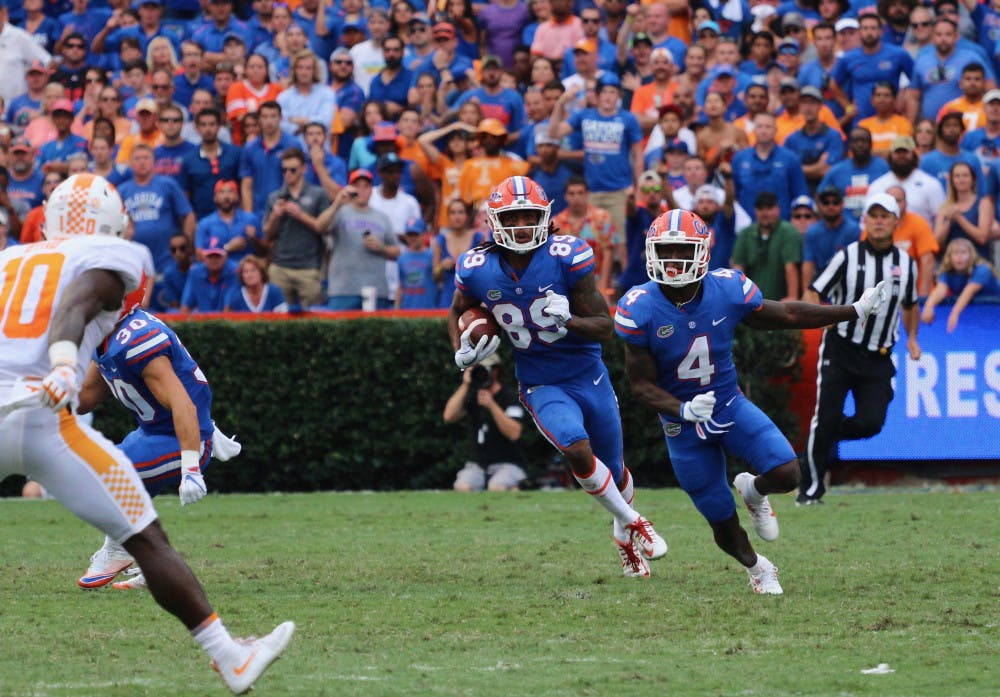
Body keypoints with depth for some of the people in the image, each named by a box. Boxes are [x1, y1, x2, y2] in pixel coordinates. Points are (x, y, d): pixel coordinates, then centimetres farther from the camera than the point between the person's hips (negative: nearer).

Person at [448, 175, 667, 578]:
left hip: (588, 375, 0)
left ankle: (624, 533, 46)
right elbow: (458, 313, 13)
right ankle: (632, 525, -4)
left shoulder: (567, 258, -18)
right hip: (541, 387, 0)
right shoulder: (477, 271, -11)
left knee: (614, 472, 13)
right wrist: (462, 352, -6)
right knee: (576, 450, -27)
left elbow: (604, 328, -14)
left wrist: (569, 321, -34)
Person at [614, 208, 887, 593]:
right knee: (724, 526, 4)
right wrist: (683, 410, -31)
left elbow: (786, 315, 2)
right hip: (684, 425, -2)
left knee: (786, 473, -20)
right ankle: (757, 568, 39)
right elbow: (642, 384, -14)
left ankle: (753, 491, 19)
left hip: (731, 405, 2)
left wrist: (856, 311, 3)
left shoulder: (727, 290, -14)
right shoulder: (640, 310, -20)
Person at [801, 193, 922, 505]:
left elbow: (910, 305, 22)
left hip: (878, 359, 3)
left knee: (871, 423, -11)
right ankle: (811, 486, 6)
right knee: (826, 418, -8)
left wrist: (912, 338, 10)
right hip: (840, 350, -3)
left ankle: (829, 434, 21)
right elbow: (816, 295, -1)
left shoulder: (906, 263, 6)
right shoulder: (848, 256, -4)